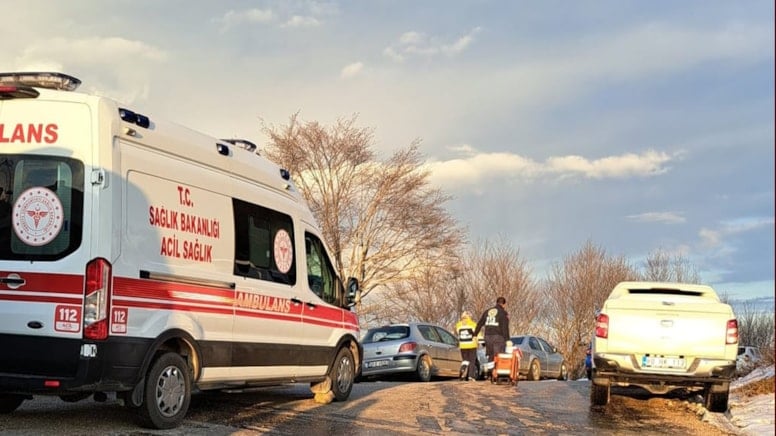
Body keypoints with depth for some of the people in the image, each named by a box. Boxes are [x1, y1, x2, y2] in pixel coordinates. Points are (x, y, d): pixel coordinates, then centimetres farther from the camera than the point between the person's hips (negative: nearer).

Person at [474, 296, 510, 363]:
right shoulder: (503, 313, -2)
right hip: (498, 337, -5)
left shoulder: (487, 312, 14)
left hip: (488, 337, 5)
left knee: (490, 357, 13)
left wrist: (475, 335, 18)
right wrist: (507, 340, -11)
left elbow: (479, 324, 14)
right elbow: (505, 328, -10)